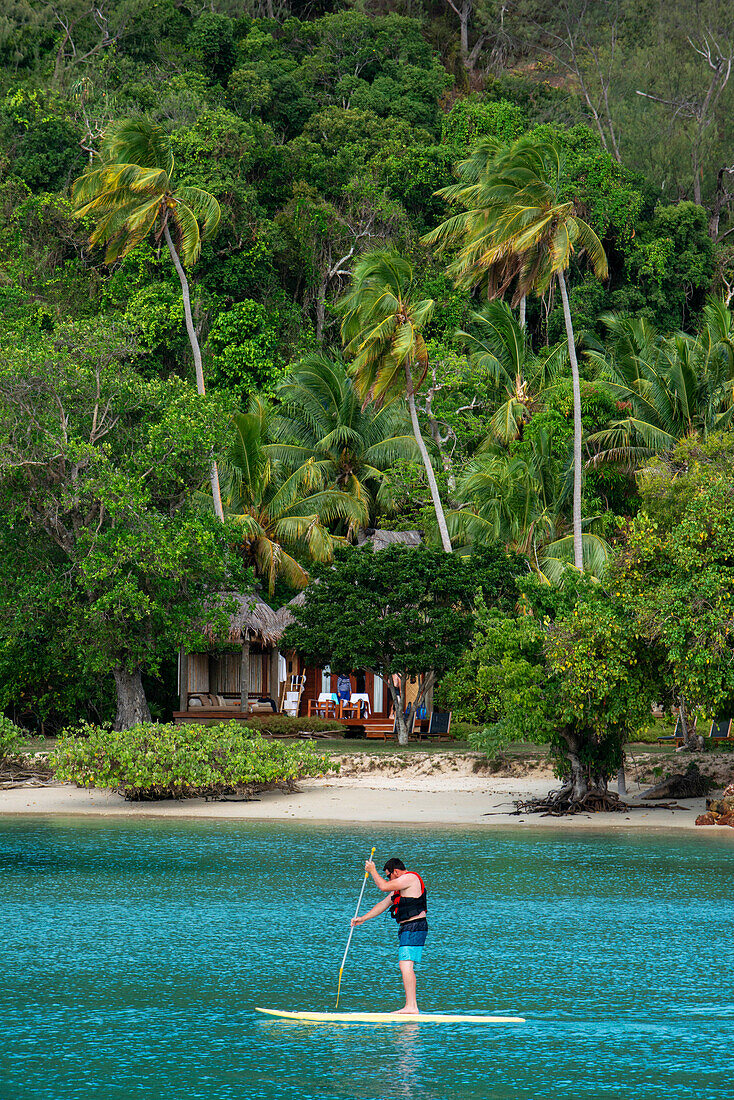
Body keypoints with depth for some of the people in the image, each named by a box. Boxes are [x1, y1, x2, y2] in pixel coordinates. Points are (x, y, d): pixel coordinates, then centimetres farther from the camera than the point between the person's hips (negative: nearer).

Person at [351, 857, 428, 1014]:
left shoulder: (410, 878, -9)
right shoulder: (399, 887, 23)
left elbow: (383, 887, -16)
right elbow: (383, 905, 27)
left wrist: (372, 871, -1)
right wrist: (362, 919, 23)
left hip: (414, 928, -11)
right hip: (407, 930, 11)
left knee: (405, 964, -18)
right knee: (407, 967, 9)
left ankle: (410, 1006, -24)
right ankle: (412, 1007, 10)